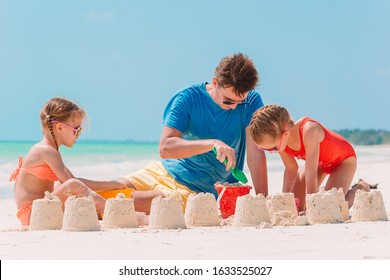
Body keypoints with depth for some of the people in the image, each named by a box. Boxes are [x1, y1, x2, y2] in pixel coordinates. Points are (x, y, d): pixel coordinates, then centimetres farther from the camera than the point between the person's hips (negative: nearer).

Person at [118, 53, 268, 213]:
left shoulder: (251, 102, -9)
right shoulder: (188, 98, -10)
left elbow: (255, 155, -13)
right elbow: (165, 148, -20)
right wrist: (212, 144, -33)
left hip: (197, 191, -2)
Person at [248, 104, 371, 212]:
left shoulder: (308, 131, -43)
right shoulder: (279, 140, -22)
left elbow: (311, 172, -41)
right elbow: (291, 169, -9)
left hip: (343, 158, -6)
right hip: (319, 162, 6)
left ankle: (361, 188, 4)